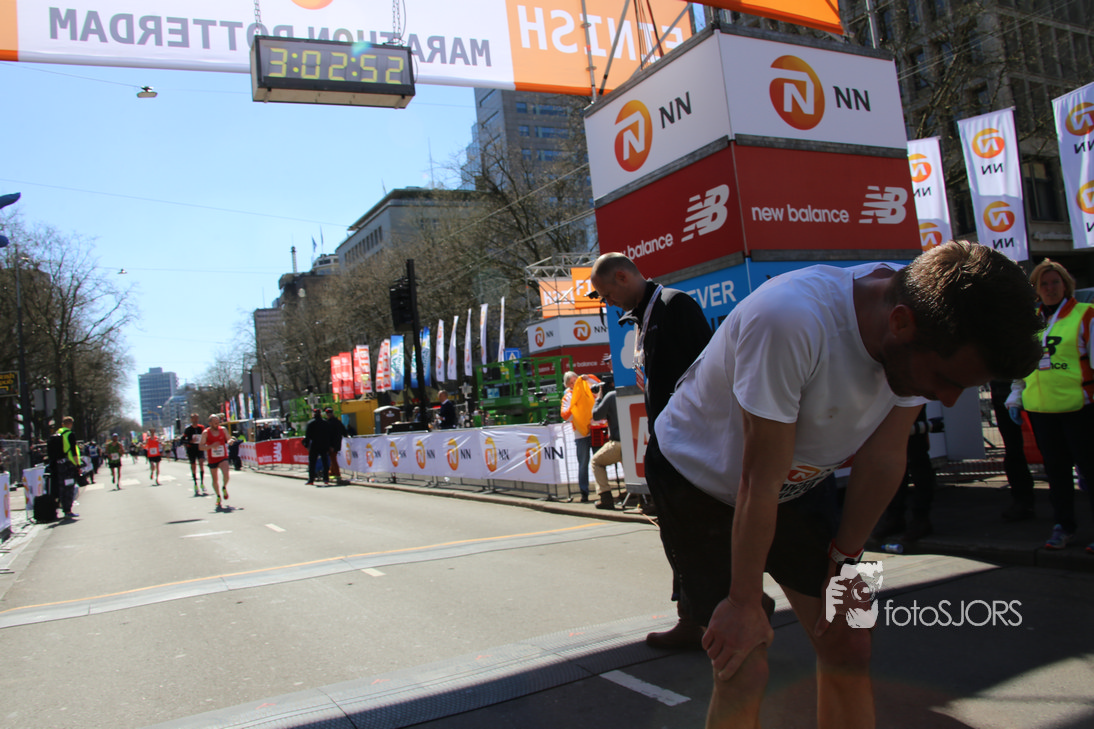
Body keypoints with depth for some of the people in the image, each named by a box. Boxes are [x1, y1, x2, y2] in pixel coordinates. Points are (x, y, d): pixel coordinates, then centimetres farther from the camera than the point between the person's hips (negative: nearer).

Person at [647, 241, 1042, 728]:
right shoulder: (789, 320, -39)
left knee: (850, 644, 5)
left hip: (796, 485, 6)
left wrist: (845, 562, -2)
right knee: (742, 672, -10)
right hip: (698, 478, -6)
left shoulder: (932, 333, -17)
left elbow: (883, 456, -8)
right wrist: (745, 601, -19)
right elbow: (760, 479, -31)